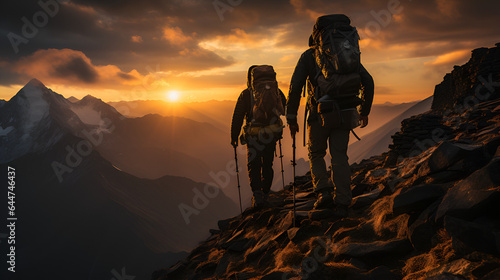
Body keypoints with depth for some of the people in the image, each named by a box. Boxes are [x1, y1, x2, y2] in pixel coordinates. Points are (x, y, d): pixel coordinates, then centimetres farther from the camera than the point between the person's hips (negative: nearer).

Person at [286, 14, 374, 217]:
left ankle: (324, 193, 5)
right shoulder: (351, 53, 20)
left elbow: (295, 85, -3)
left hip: (321, 112, -3)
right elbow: (368, 82, 16)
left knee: (316, 154, 18)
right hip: (345, 112, 3)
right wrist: (364, 111, 25)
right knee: (339, 157, 11)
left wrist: (291, 117, 1)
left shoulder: (309, 55, 9)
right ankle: (342, 204, 6)